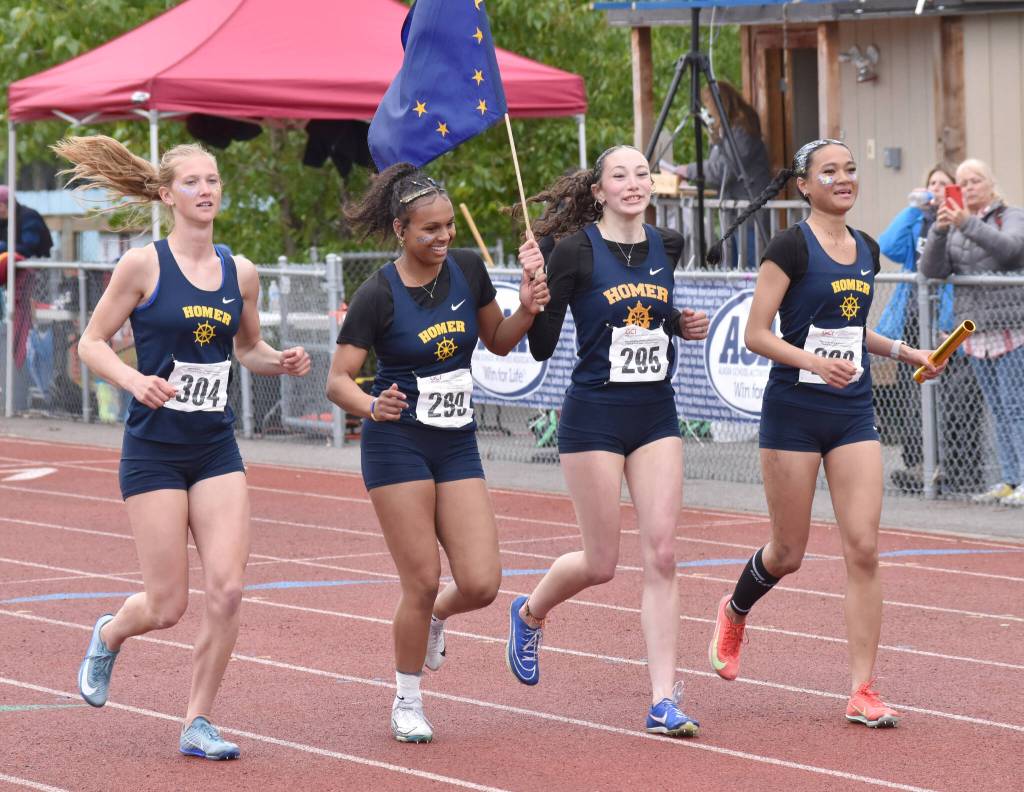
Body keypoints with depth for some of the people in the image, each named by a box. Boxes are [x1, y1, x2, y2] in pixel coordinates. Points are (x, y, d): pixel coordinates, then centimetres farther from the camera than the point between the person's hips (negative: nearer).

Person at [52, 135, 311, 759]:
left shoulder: (241, 273, 5)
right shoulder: (144, 266, -8)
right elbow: (92, 342, -2)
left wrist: (280, 362, -1)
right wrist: (134, 380, -20)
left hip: (217, 449, 4)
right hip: (155, 448, -4)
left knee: (227, 591, -9)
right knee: (168, 606, -2)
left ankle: (199, 724, 6)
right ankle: (108, 636, 33)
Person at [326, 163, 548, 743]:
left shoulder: (467, 270, 1)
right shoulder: (378, 295, -12)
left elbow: (498, 342, 15)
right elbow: (338, 380, -12)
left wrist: (527, 312, -5)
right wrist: (371, 405, -32)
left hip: (458, 444, 4)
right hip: (398, 443, -4)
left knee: (481, 584, -6)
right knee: (423, 582, -6)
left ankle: (434, 617, 30)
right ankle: (407, 702, 15)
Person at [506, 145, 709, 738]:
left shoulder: (667, 246, 5)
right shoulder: (576, 251, -10)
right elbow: (542, 347, -9)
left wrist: (684, 326, 4)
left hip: (657, 415, 4)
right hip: (595, 416, -4)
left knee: (662, 555, -5)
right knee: (602, 563, 2)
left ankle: (664, 700, -4)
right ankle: (530, 612, 35)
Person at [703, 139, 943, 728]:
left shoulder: (866, 251, 10)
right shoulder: (792, 247, -9)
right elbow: (757, 335, -12)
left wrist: (903, 351, 10)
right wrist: (814, 362, -25)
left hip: (853, 414, 5)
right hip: (794, 413, -5)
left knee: (864, 549, -6)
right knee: (788, 553, 6)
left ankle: (864, 691, -4)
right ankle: (734, 613, 40)